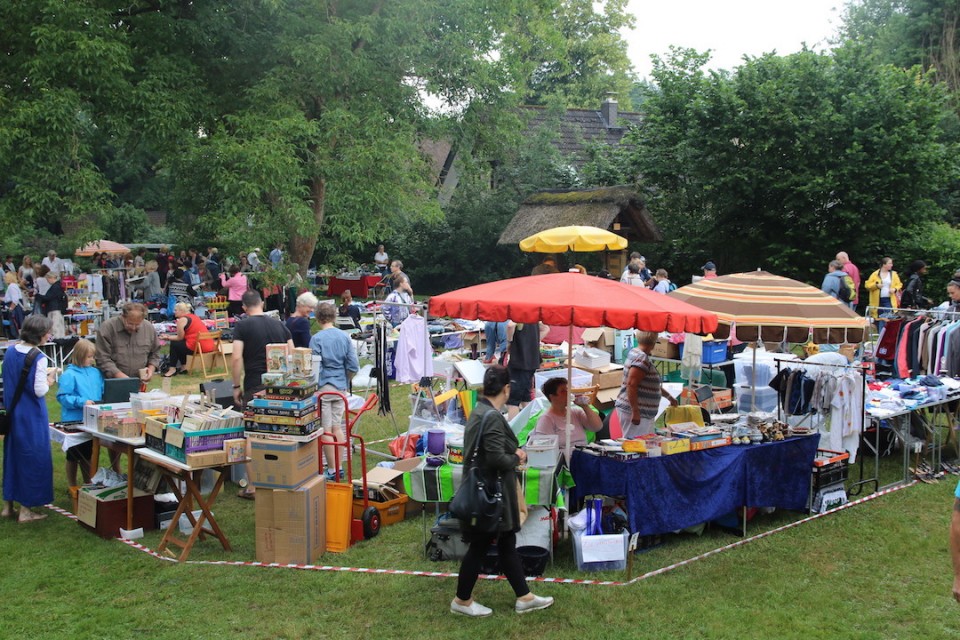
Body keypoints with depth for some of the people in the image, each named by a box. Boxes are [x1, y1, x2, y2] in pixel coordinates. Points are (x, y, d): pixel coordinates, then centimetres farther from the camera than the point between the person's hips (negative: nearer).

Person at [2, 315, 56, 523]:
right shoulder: (38, 358, -19)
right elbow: (40, 390, -20)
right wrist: (50, 379, -1)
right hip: (31, 416, -7)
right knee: (32, 458, 4)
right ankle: (26, 509, 11)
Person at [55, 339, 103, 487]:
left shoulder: (96, 373, 5)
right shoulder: (69, 375, -13)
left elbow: (102, 393, 13)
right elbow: (62, 397, -17)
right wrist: (82, 402, -25)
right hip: (74, 420, -5)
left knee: (87, 454, 17)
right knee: (73, 456, 9)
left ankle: (88, 483, 29)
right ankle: (72, 486, 21)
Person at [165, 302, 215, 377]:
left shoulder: (182, 320, -6)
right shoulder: (195, 316, 20)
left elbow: (180, 338, 1)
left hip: (197, 347, -9)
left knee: (174, 344, 13)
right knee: (180, 343, 27)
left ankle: (172, 369, 16)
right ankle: (183, 368, 30)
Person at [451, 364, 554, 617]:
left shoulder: (479, 411, 8)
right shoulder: (492, 417, -23)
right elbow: (496, 457, -28)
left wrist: (513, 452, 4)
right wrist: (517, 457, -9)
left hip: (488, 490, 10)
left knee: (507, 544, 16)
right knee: (479, 547, 5)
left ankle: (524, 597, 26)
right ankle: (462, 600, 20)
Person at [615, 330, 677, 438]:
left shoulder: (636, 353, 14)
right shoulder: (642, 359, -17)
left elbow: (651, 383, 25)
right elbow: (631, 385, -25)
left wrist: (669, 397, 31)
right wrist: (635, 412, -25)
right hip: (636, 412, -10)